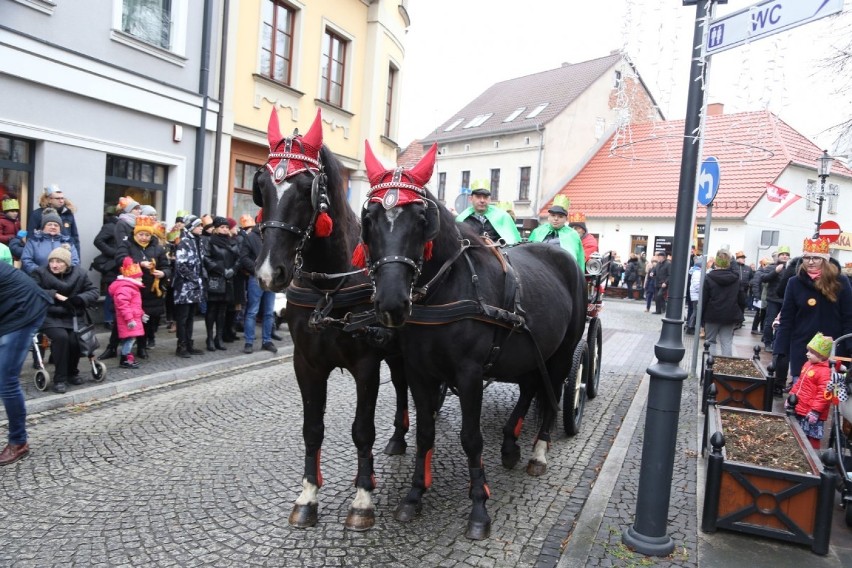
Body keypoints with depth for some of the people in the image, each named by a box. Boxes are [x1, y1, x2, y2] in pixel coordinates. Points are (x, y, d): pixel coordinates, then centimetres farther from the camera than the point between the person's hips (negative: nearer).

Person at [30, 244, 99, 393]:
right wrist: (55, 295, -19)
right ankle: (60, 378, -17)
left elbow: (94, 292, 4)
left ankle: (72, 372, 6)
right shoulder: (40, 272, 2)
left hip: (72, 316, 2)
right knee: (61, 337, -30)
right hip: (49, 316, -2)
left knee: (74, 340, -24)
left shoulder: (79, 273, 7)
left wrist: (78, 299, -15)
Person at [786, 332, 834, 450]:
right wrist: (791, 397, 20)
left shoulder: (825, 372, -20)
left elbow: (824, 394, -23)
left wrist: (815, 411, -23)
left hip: (811, 413, -9)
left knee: (812, 438, 0)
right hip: (800, 410, 9)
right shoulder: (808, 364, 9)